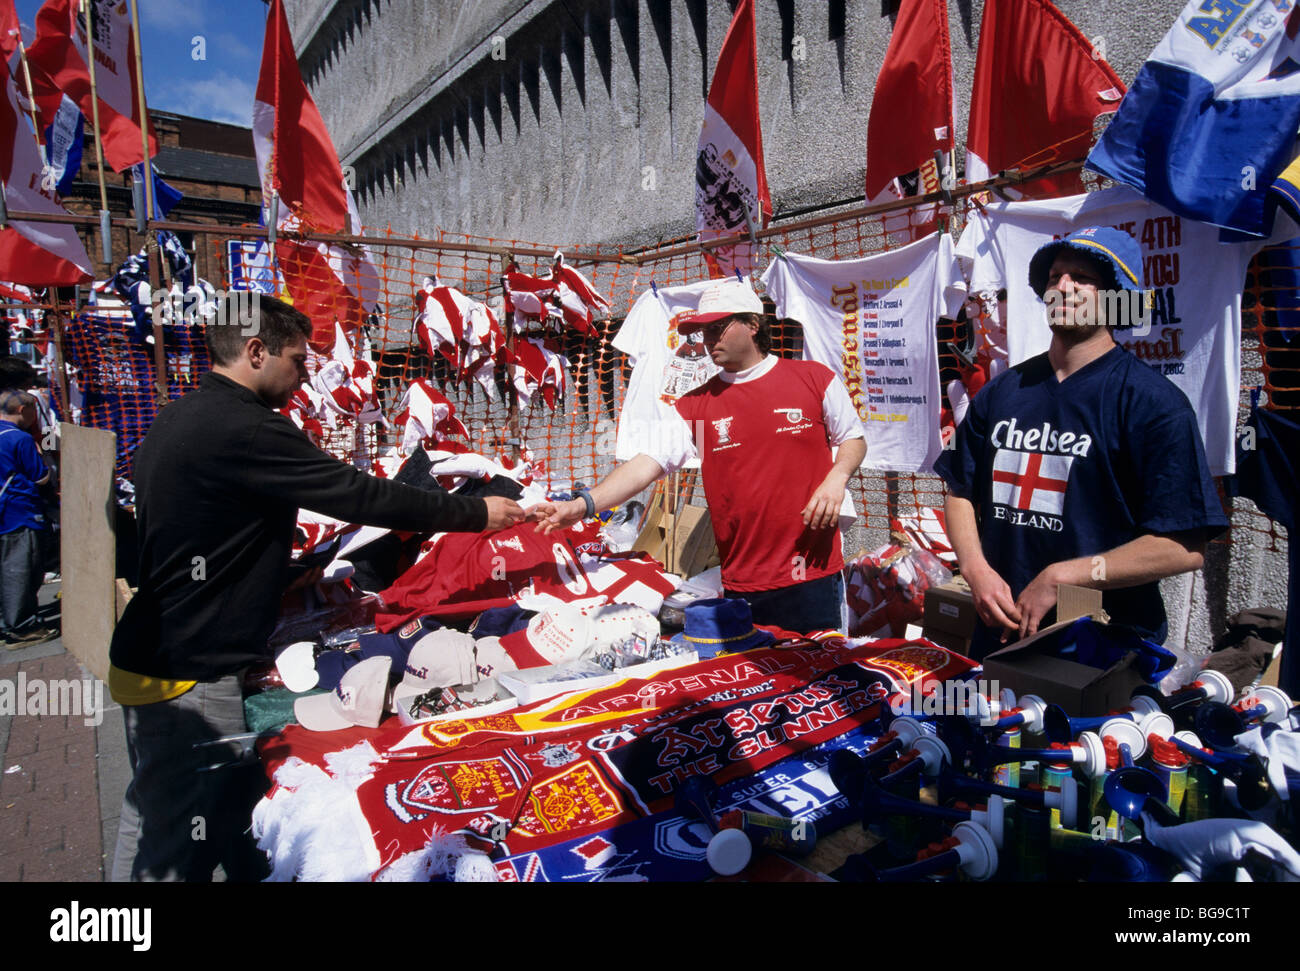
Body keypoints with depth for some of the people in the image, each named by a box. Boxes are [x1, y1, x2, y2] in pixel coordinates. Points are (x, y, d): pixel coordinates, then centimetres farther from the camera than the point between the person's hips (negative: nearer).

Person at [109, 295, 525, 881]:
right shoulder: (246, 430, -22)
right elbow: (361, 496, -22)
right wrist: (478, 513, -12)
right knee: (176, 853, 2)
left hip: (152, 653, 10)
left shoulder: (177, 420, 10)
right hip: (188, 676, -10)